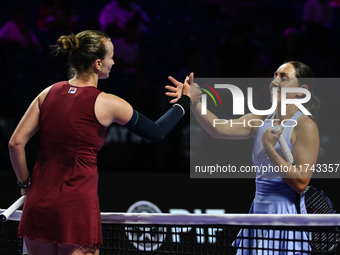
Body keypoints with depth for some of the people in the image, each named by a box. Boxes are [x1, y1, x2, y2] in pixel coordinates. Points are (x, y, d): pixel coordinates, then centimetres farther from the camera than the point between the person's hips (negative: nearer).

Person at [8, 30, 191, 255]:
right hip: (78, 206, -5)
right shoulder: (106, 104, -5)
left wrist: (25, 184, 16)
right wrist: (185, 102, 22)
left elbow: (16, 143, 4)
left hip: (39, 202, 5)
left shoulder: (49, 93, 7)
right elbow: (156, 133, 8)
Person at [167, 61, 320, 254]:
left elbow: (301, 183, -15)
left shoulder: (305, 126, -9)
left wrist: (270, 150, -21)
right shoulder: (260, 121, 11)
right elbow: (221, 130, -2)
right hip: (258, 209, 7)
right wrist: (194, 102, -15)